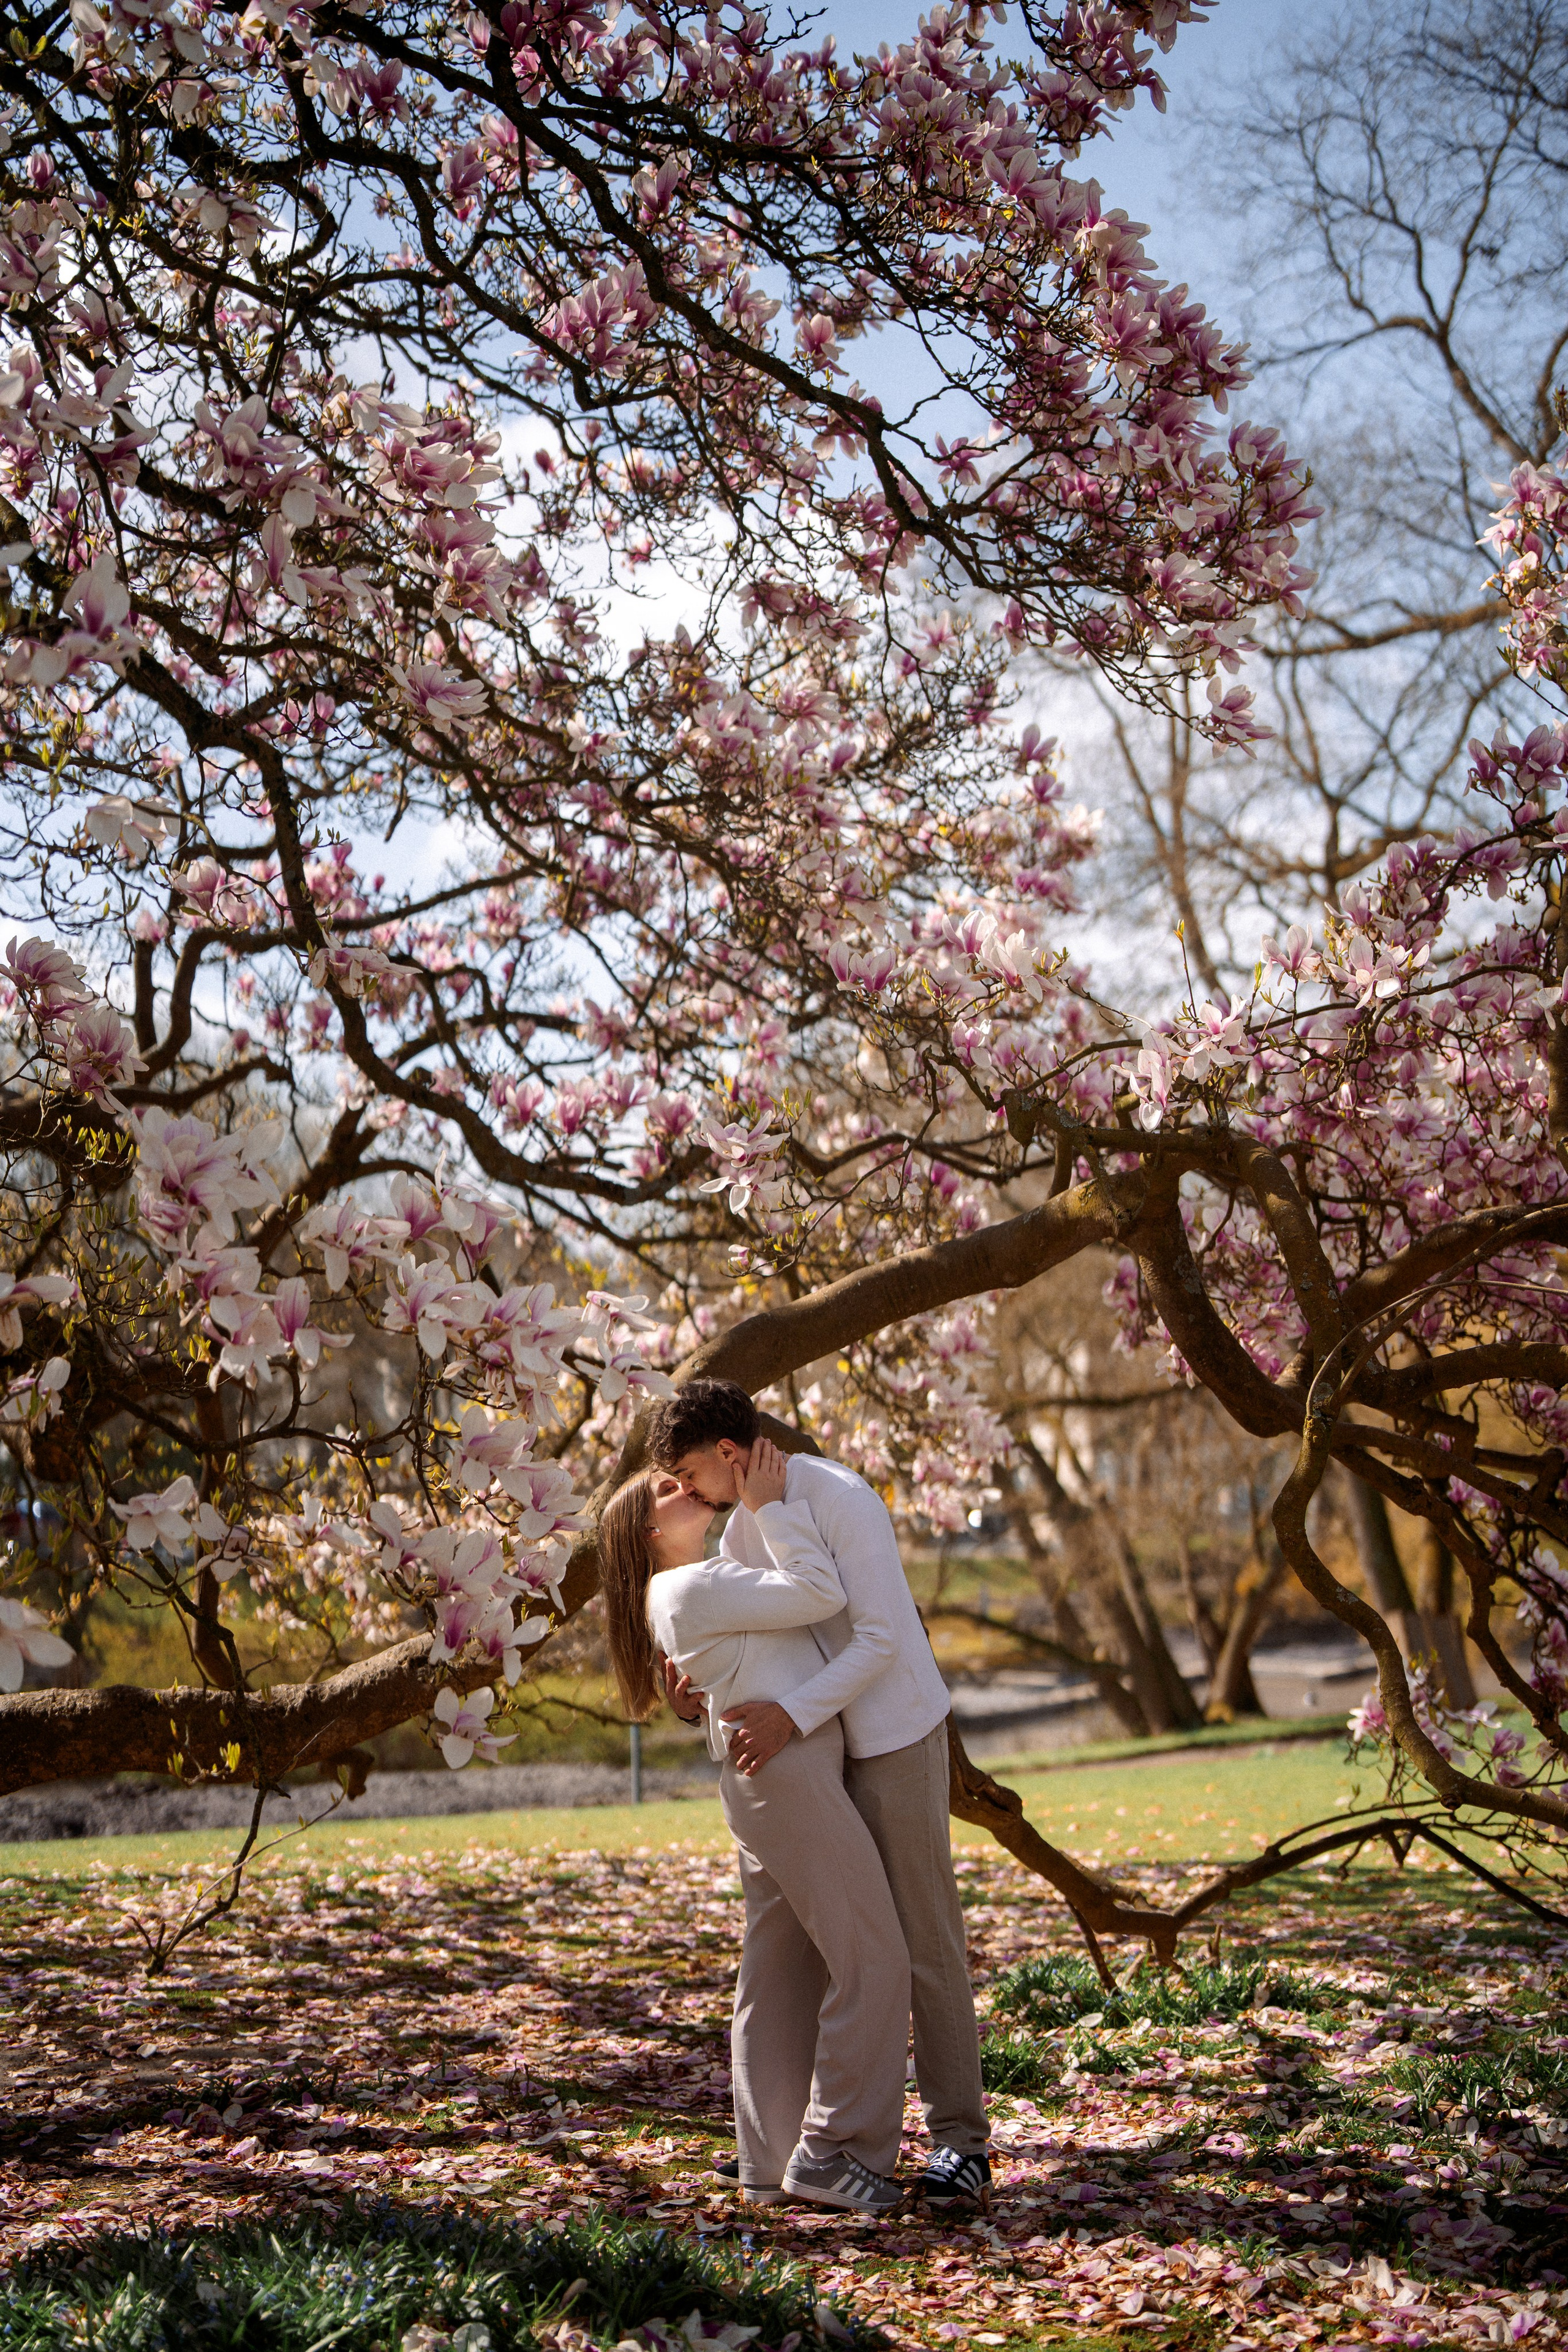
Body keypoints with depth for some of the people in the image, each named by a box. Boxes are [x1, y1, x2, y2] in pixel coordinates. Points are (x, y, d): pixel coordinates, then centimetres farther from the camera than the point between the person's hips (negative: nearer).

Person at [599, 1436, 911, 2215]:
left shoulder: (698, 1589, 20)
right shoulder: (692, 1588, -12)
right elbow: (819, 1595, -14)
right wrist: (770, 1506, -8)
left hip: (772, 1784, 10)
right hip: (788, 1774, -10)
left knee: (781, 1974, 10)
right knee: (870, 1961, -8)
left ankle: (771, 2162, 13)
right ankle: (831, 2149, -4)